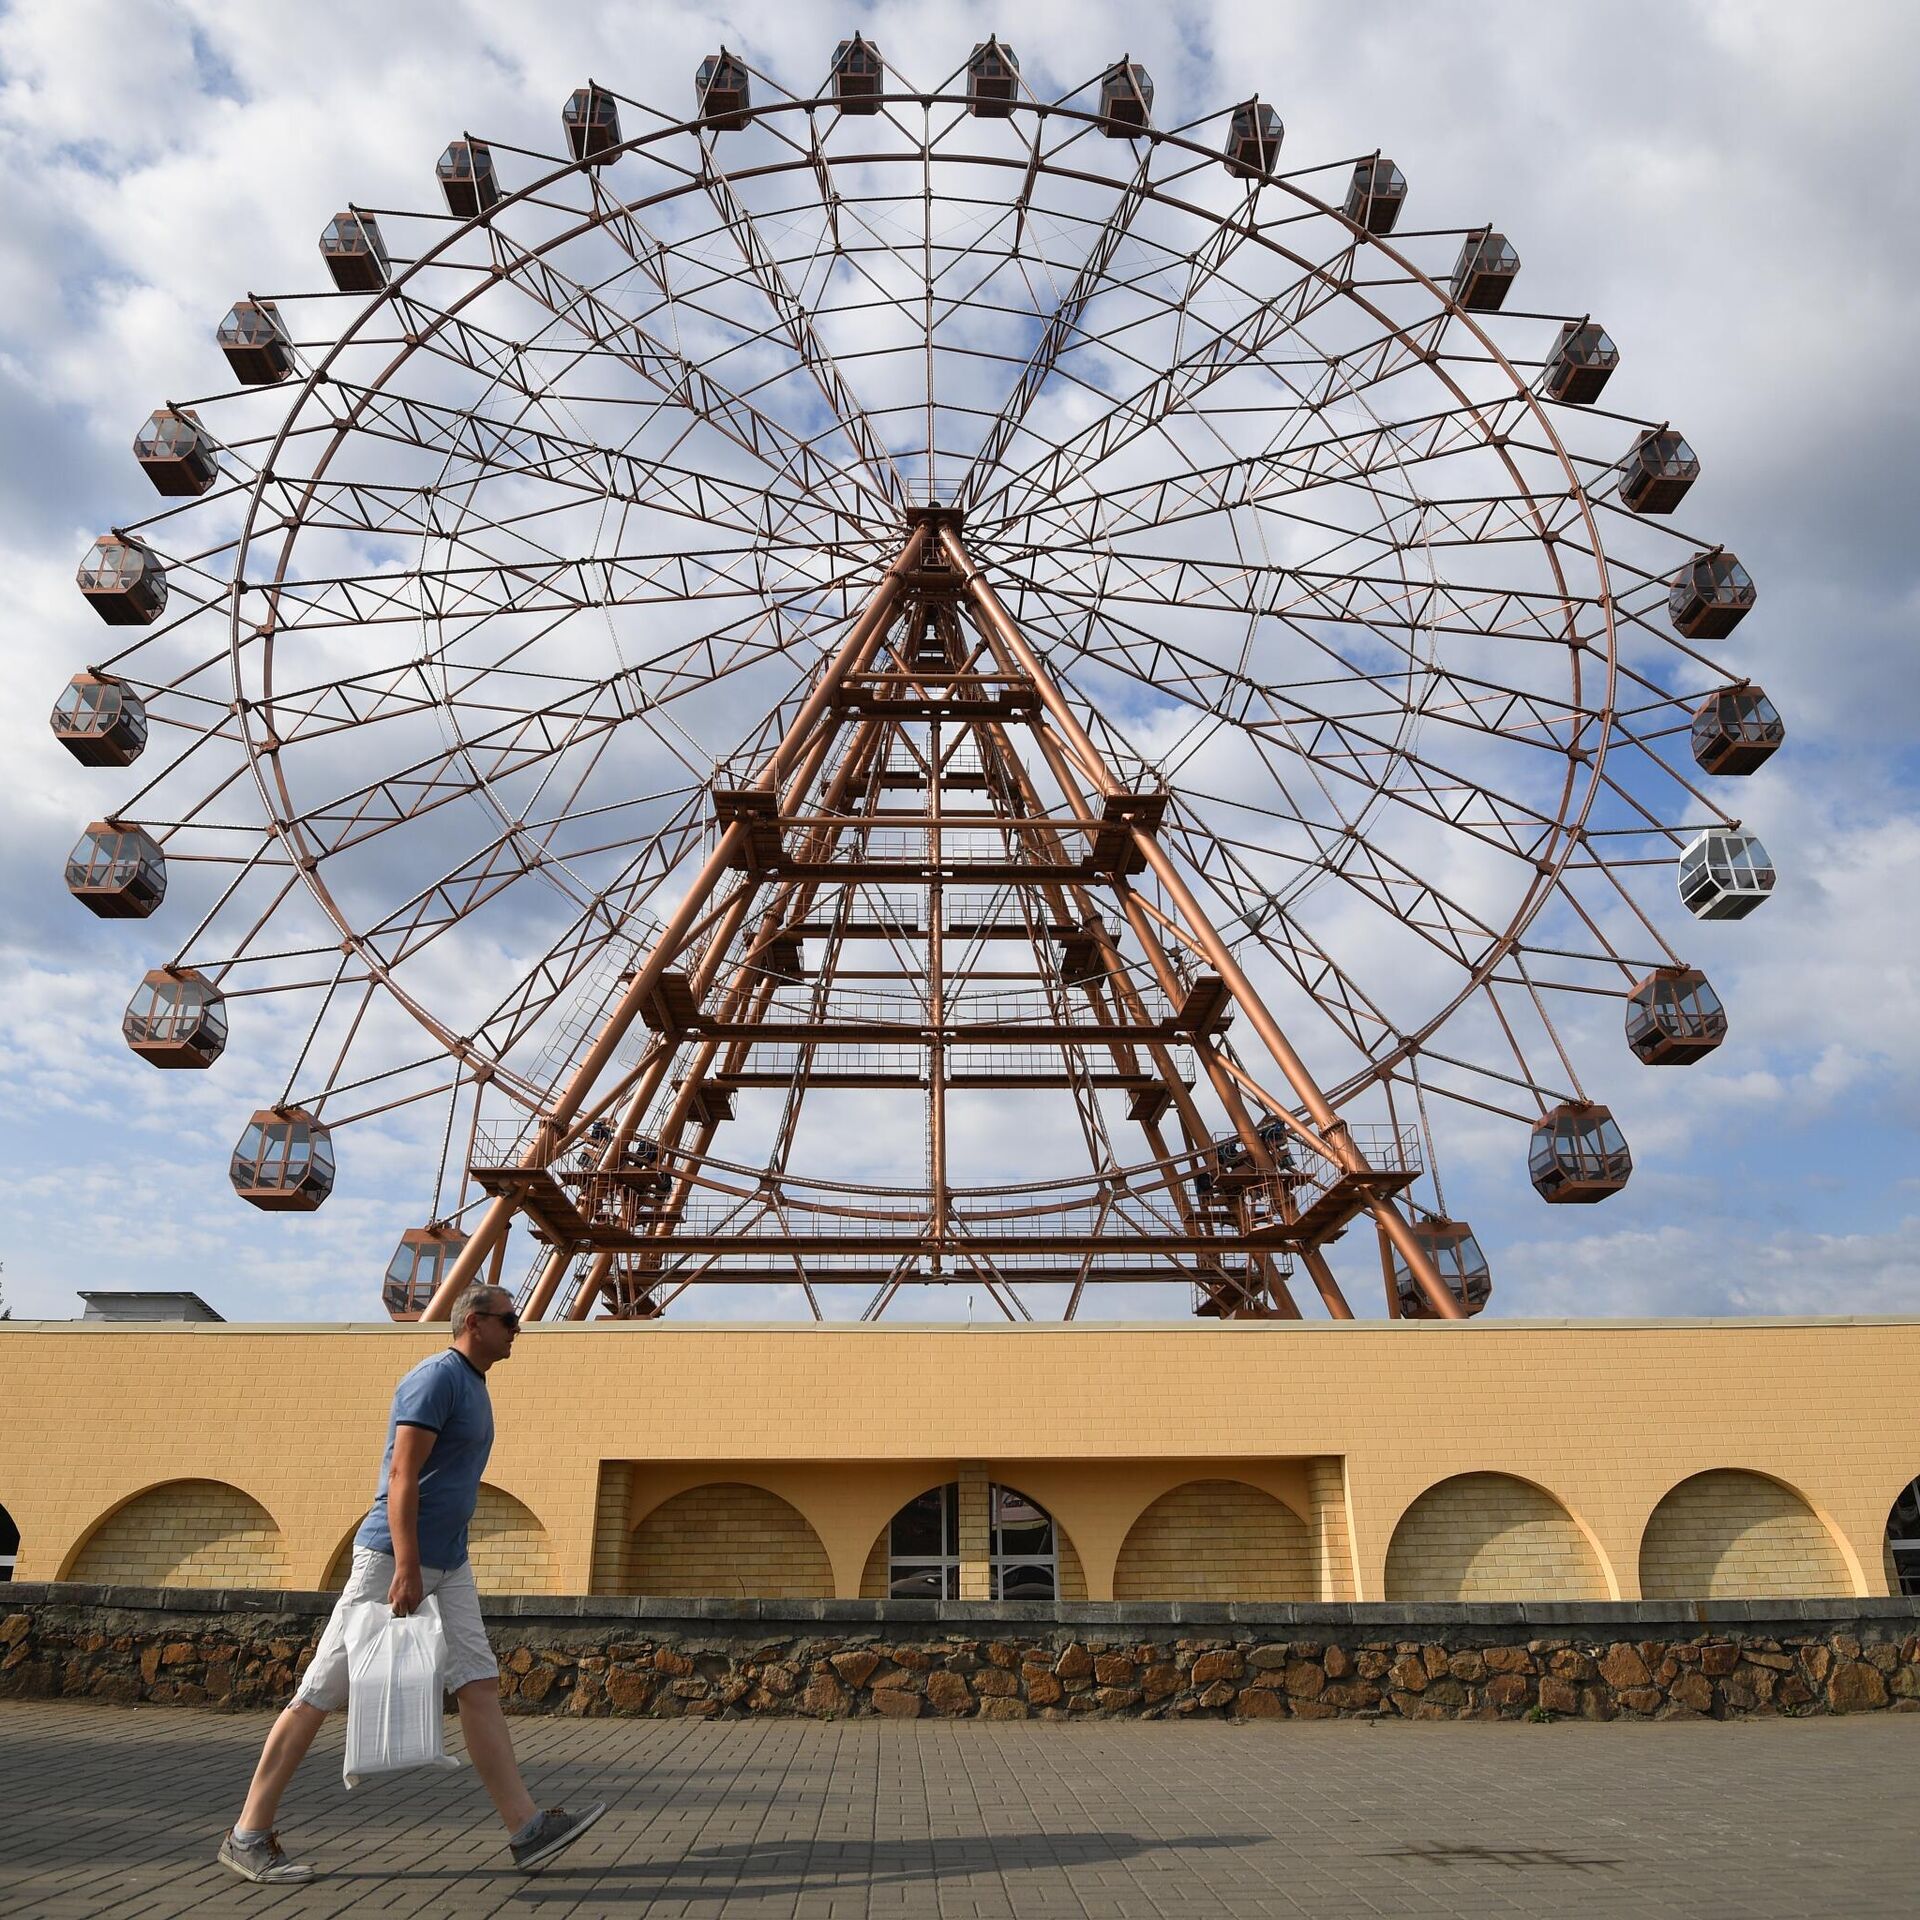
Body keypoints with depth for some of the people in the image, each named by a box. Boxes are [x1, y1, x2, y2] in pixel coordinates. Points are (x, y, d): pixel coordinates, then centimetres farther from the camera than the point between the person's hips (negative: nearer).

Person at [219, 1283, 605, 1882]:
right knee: (322, 1693, 1)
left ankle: (527, 1830, 1)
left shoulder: (473, 1385, 15)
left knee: (479, 1686, 2)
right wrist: (406, 1568, -25)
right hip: (394, 1557, -9)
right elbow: (402, 1475, -21)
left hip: (448, 1564, 9)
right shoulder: (436, 1377, -14)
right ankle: (248, 1836, 14)